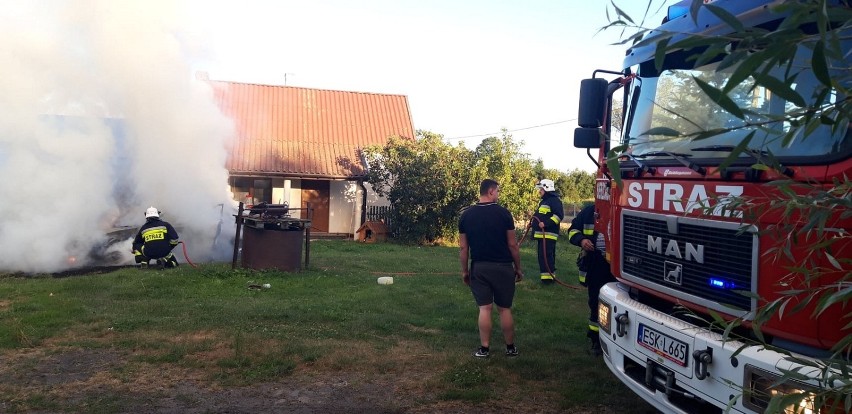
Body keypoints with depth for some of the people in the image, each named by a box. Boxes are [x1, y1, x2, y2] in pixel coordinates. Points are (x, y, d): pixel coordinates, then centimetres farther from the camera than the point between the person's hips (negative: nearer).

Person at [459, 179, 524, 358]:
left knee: (484, 309, 7)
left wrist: (464, 270, 12)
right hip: (502, 267, -2)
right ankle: (510, 348, 20)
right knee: (505, 309, 9)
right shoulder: (503, 213, -8)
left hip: (479, 268, 2)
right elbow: (512, 244, -6)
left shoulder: (466, 215, 1)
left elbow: (463, 247, 3)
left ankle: (484, 349, 10)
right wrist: (518, 268, 5)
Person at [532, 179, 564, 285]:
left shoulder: (554, 200, -11)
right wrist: (533, 222, 18)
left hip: (548, 234, -11)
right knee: (542, 255, 13)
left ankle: (548, 277, -10)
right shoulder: (544, 201, 22)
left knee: (546, 255, -13)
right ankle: (547, 276, 20)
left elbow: (559, 215, -21)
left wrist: (546, 223, -27)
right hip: (542, 234, 11)